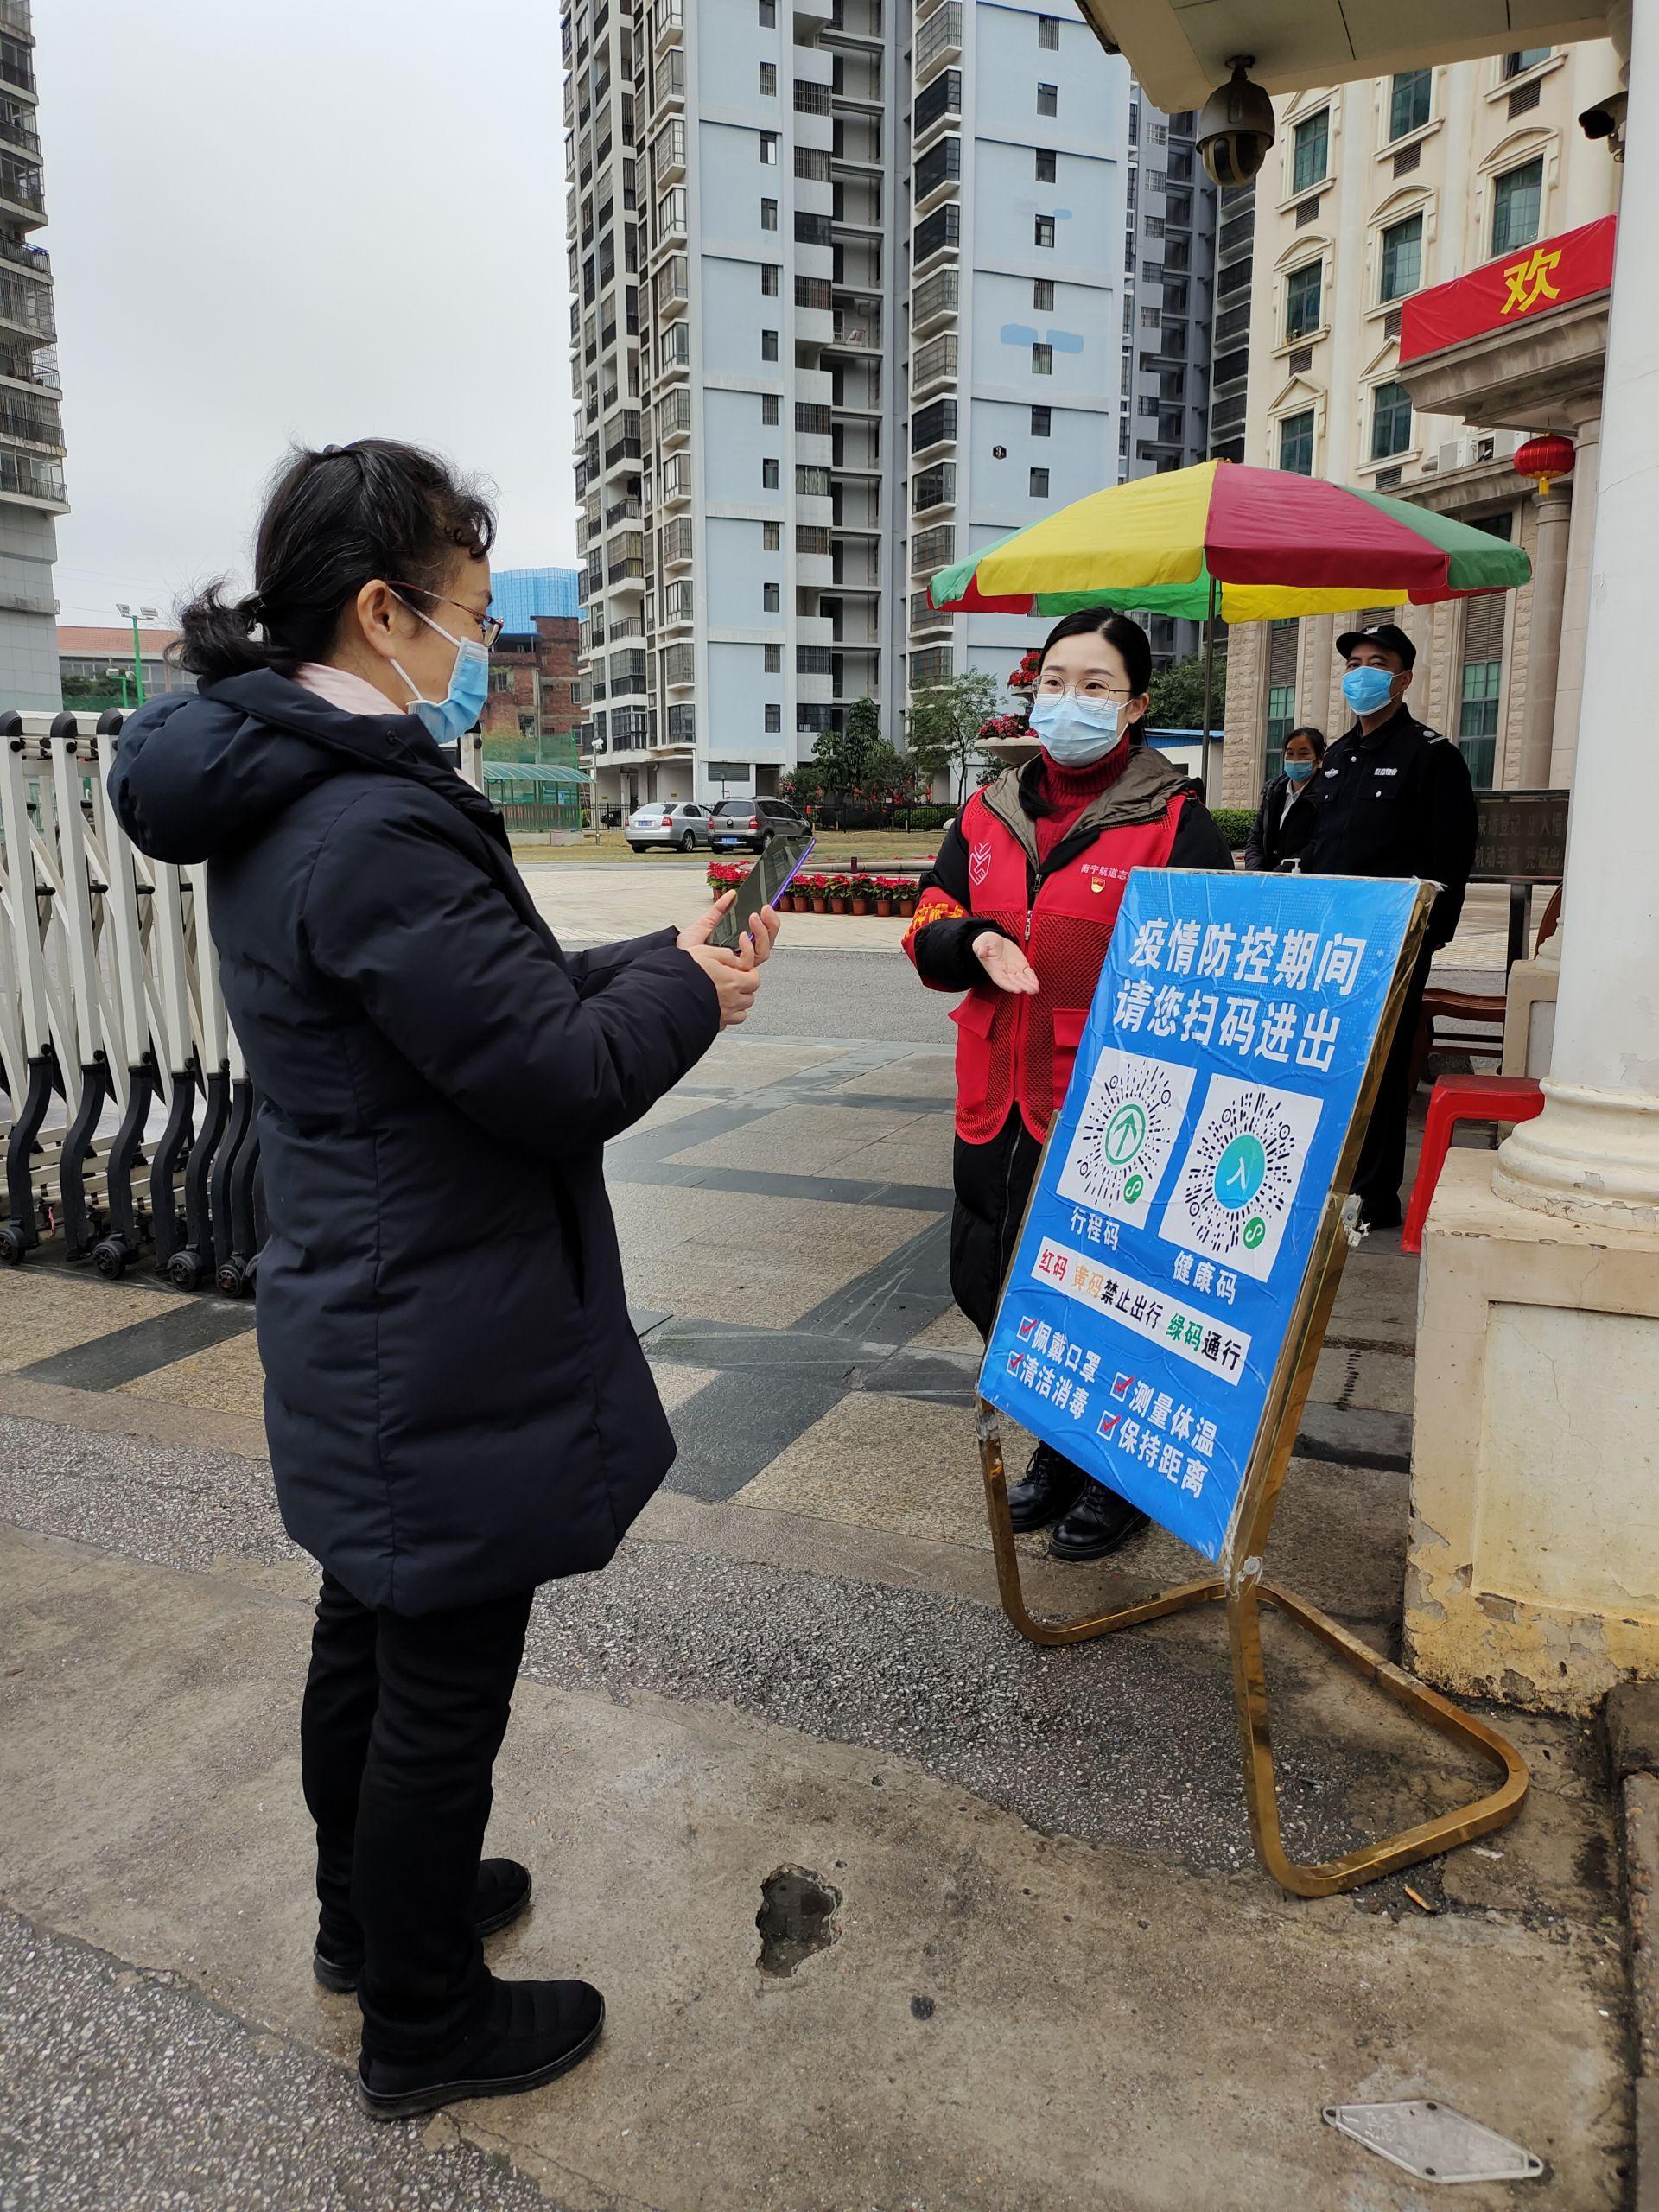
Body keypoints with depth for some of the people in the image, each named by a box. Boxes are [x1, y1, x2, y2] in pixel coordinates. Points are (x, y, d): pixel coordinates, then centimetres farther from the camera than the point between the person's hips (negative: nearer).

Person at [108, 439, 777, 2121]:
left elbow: (494, 999, 10)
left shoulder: (278, 808, 7)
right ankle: (423, 2024, 32)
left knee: (371, 1631, 26)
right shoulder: (378, 830, -27)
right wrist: (686, 992, -6)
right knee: (445, 1680, 9)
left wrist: (663, 962, 3)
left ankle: (368, 1912, 49)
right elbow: (563, 1078, -25)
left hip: (362, 1335, 10)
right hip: (449, 1353, -10)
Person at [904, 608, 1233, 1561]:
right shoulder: (989, 814, 11)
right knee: (990, 1286, 14)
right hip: (999, 1101, 6)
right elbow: (929, 929, 12)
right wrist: (976, 940, -11)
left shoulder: (1175, 820, -4)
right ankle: (1058, 1448, 38)